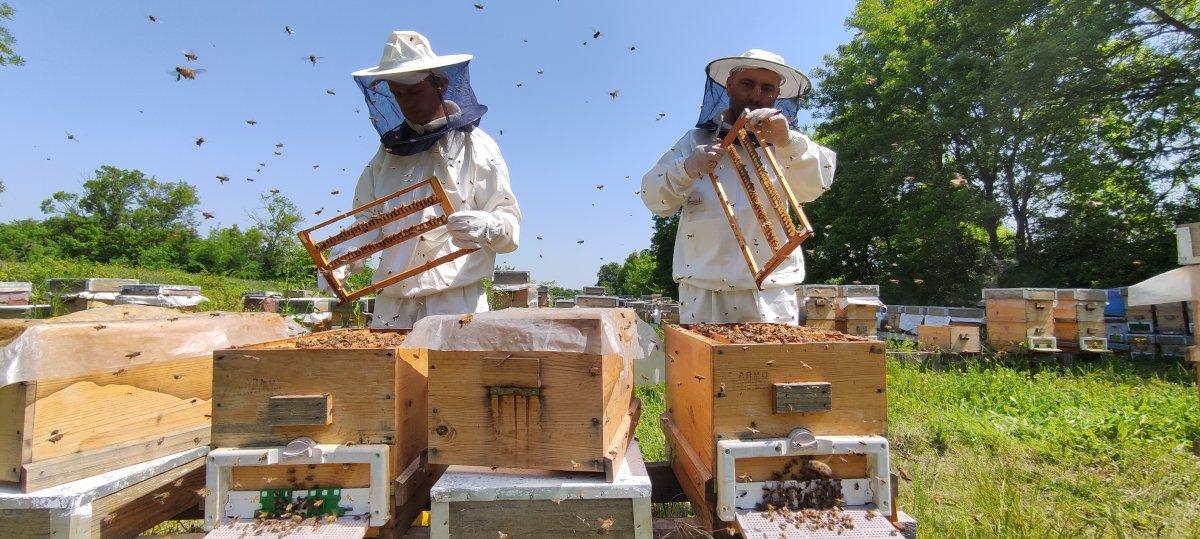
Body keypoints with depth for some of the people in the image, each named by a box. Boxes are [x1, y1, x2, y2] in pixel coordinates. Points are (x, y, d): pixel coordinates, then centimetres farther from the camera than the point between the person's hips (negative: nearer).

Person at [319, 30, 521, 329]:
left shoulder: (475, 146, 1)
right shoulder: (390, 150, 15)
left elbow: (511, 224, -4)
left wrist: (484, 226, -26)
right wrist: (341, 258, -1)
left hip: (455, 303, -4)